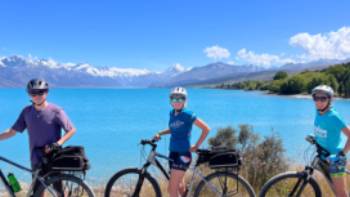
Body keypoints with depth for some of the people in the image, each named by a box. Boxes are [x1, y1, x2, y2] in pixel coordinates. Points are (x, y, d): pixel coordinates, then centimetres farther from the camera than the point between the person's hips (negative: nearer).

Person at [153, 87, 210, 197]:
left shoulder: (188, 114, -12)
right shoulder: (172, 113, 8)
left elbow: (206, 129, -10)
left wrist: (196, 146, -8)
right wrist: (160, 134, 9)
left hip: (183, 154, -7)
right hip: (173, 153, 7)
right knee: (179, 186, 16)